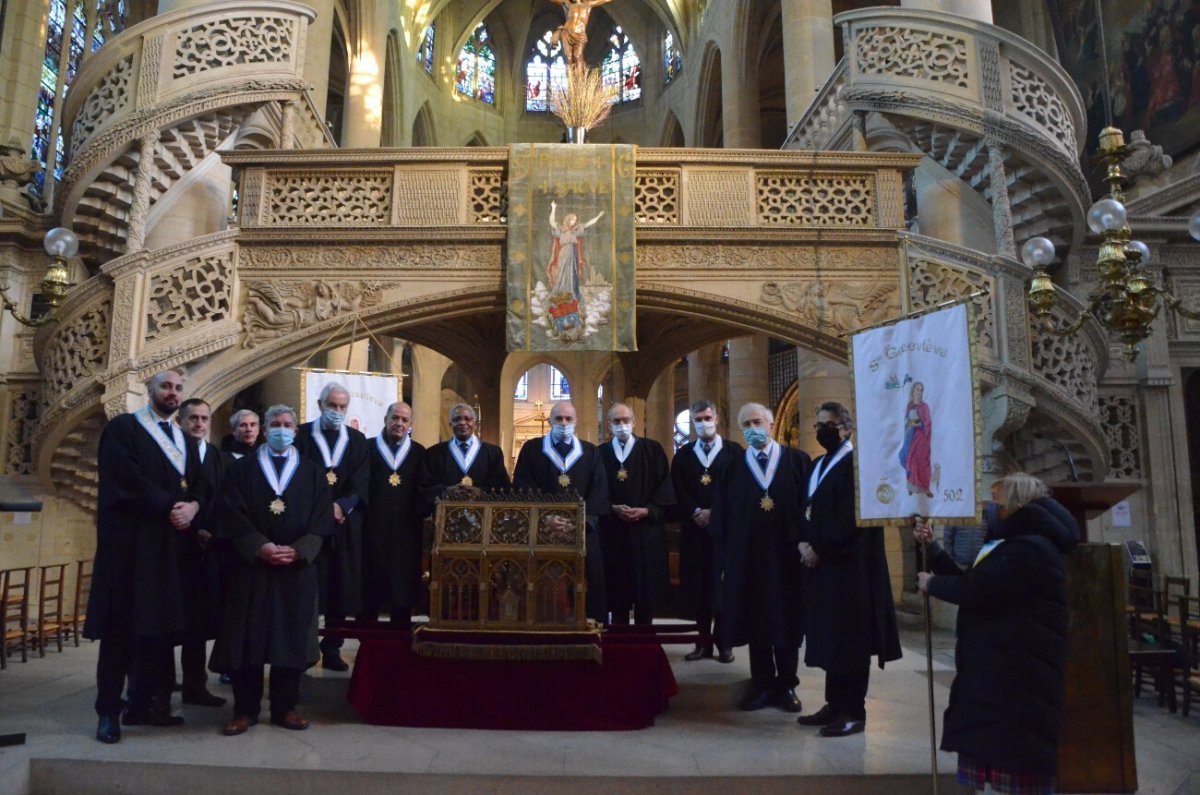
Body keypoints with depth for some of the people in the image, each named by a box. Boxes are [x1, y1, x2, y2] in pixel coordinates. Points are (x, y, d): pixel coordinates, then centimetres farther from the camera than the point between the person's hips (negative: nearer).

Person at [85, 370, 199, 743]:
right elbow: (127, 480, -14)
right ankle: (109, 712, 7)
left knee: (159, 624, 6)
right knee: (121, 626, -2)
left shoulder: (185, 440, 18)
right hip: (129, 541, -6)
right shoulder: (122, 428, 0)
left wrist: (192, 507, -9)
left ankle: (144, 704, 14)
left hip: (171, 543, 6)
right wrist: (170, 507, -15)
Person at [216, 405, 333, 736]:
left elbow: (321, 519, 1)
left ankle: (285, 708, 15)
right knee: (248, 638, 2)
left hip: (298, 568, 1)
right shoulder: (242, 469, 7)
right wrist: (260, 547, -16)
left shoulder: (313, 472, 9)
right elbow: (233, 516, -3)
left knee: (291, 638, 4)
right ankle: (245, 710, 13)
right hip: (252, 566, 0)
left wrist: (298, 550, -14)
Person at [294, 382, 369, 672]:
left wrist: (342, 506, -13)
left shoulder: (357, 440, 11)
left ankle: (332, 649, 14)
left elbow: (362, 482, 3)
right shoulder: (302, 435, 3)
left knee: (342, 588, 4)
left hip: (346, 523, 3)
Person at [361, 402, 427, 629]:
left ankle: (401, 628, 14)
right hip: (373, 525, -1)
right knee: (372, 576, 4)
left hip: (406, 527, 1)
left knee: (403, 577, 4)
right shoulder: (368, 447, 6)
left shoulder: (419, 452, 10)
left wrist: (421, 514, -4)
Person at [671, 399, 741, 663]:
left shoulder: (734, 451, 4)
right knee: (697, 585, 3)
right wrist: (696, 512, -11)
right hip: (694, 528, 2)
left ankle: (724, 642, 12)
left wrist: (714, 513, -12)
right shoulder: (683, 455, 12)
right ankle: (703, 642, 12)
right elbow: (678, 491, 3)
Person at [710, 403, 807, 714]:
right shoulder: (733, 469, 7)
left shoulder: (798, 461, 2)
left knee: (787, 623, 8)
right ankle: (763, 686, 21)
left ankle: (787, 686, 23)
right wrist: (724, 562, -1)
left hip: (787, 559, -1)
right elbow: (720, 520, 5)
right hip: (747, 559, 1)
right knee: (755, 624, 8)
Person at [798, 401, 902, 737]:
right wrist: (804, 543, -2)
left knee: (849, 640, -1)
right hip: (821, 562, 8)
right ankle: (835, 704, 22)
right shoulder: (818, 465, 16)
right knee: (829, 638, 12)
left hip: (848, 565, -8)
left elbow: (851, 517, -18)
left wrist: (819, 548, -15)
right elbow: (807, 509, 15)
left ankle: (853, 712, 8)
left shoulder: (858, 463, -11)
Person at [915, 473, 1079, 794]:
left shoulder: (1031, 548, -18)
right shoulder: (1019, 543, 19)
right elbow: (968, 579, 18)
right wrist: (931, 547, 14)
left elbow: (976, 590, -24)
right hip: (1001, 670, 11)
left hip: (1018, 677, -11)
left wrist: (931, 583, -8)